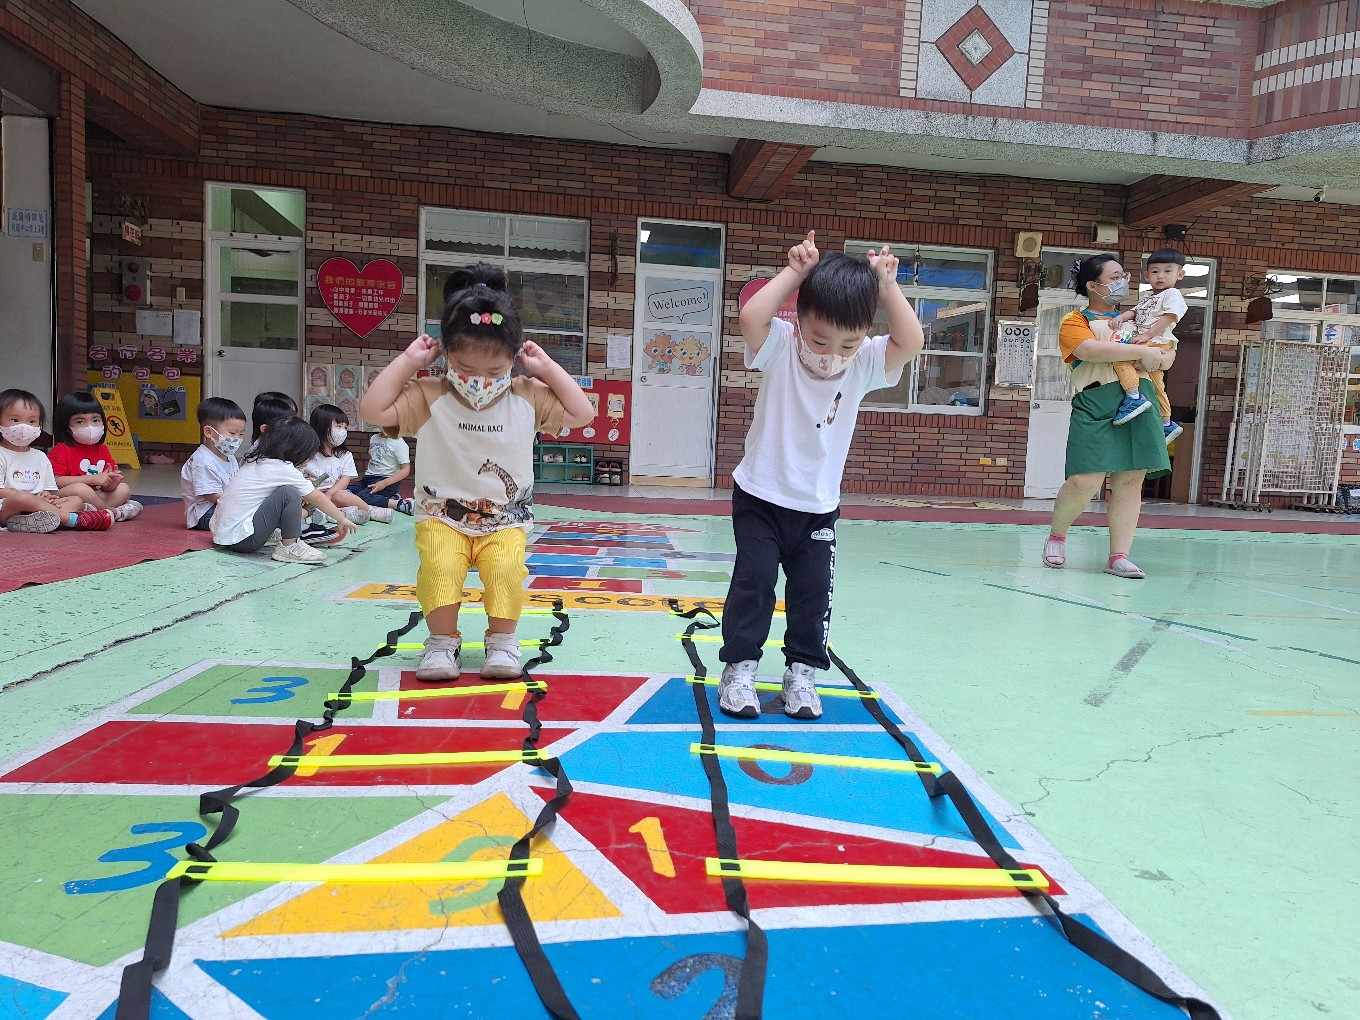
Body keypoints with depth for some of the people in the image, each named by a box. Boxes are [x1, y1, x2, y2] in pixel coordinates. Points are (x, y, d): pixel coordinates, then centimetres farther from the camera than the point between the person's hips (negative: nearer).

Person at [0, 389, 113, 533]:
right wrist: (35, 499, -17)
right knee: (21, 498, -37)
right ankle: (75, 519, -33)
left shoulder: (40, 456, 21)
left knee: (77, 499, -6)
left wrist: (48, 496, -6)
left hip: (37, 505, 7)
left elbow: (51, 490, 19)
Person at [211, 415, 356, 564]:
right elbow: (317, 498, -1)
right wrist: (342, 519, 11)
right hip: (240, 540, -9)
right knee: (289, 493, -16)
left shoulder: (254, 461, 10)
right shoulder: (284, 470, -12)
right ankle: (289, 547, -9)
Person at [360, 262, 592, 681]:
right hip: (441, 519, -1)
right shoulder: (429, 397, -4)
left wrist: (548, 368, -5)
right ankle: (442, 641, -5)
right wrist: (408, 360, -11)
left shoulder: (528, 398, 0)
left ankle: (501, 640, -2)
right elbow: (373, 409, -12)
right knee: (440, 567, -28)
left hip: (505, 523, 1)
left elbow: (580, 413, -1)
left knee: (507, 568, -27)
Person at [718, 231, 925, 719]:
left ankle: (802, 670, 23)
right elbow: (751, 317, -34)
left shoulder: (866, 364, -8)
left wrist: (887, 286, -19)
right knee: (753, 582, -2)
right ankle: (739, 666, 14)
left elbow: (910, 343, -23)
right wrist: (795, 272, -26)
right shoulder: (779, 348, -15)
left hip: (819, 508, 3)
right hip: (760, 498, -2)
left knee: (813, 592, 7)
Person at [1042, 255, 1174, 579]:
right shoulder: (1076, 321, 5)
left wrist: (1160, 358, 1)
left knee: (1131, 480, -1)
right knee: (1085, 481, -14)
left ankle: (1119, 556, 4)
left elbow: (1168, 352, 25)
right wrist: (1141, 352, -15)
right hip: (1096, 403, -6)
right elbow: (1090, 350, -16)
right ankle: (1056, 535, 12)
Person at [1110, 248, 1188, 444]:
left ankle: (1133, 397, -37)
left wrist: (1148, 334, -23)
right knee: (1156, 384, 19)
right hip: (1148, 346, 10)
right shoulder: (1147, 297, 24)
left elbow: (1168, 318, -15)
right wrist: (1122, 317, -5)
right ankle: (1166, 423, 31)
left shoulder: (1172, 295, -3)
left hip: (1158, 342, -10)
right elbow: (1135, 311, 18)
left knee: (1121, 357, -29)